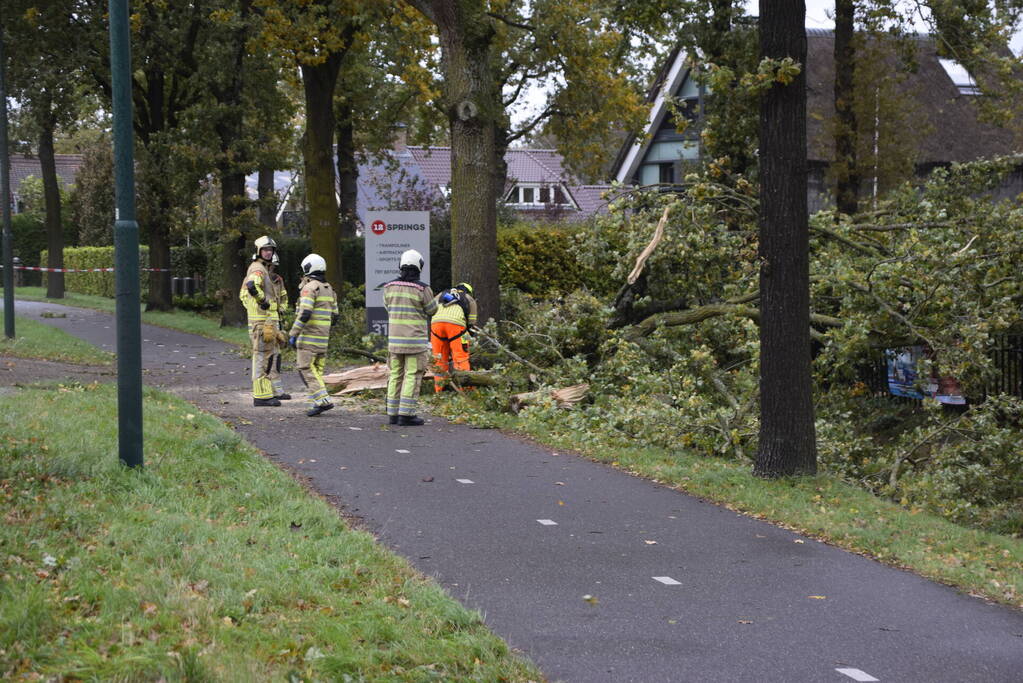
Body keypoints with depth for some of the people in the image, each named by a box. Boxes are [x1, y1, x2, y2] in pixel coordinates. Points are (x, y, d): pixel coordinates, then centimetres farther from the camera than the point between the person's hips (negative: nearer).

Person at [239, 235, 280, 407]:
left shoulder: (257, 269, 20)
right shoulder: (258, 269, -13)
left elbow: (243, 294, 27)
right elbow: (252, 286, -36)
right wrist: (263, 301, -23)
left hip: (266, 320, 10)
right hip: (262, 320, -10)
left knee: (267, 355, 13)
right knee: (262, 355, -8)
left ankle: (264, 393, 18)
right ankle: (261, 396, -7)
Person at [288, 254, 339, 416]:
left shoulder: (309, 288, -13)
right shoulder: (329, 289, 13)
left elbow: (304, 313, -23)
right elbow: (334, 316, 16)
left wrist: (293, 334, -19)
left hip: (309, 336, -8)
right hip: (323, 336, 8)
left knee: (305, 369, -6)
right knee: (316, 369, 11)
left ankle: (323, 400, -16)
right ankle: (317, 403, 5)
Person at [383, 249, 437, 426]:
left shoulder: (390, 287, 1)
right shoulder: (422, 288, -13)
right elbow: (432, 310, 2)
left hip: (394, 339, 5)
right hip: (416, 341, -5)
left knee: (396, 376, 12)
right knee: (412, 376, -1)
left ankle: (393, 414, 13)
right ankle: (406, 415, -4)